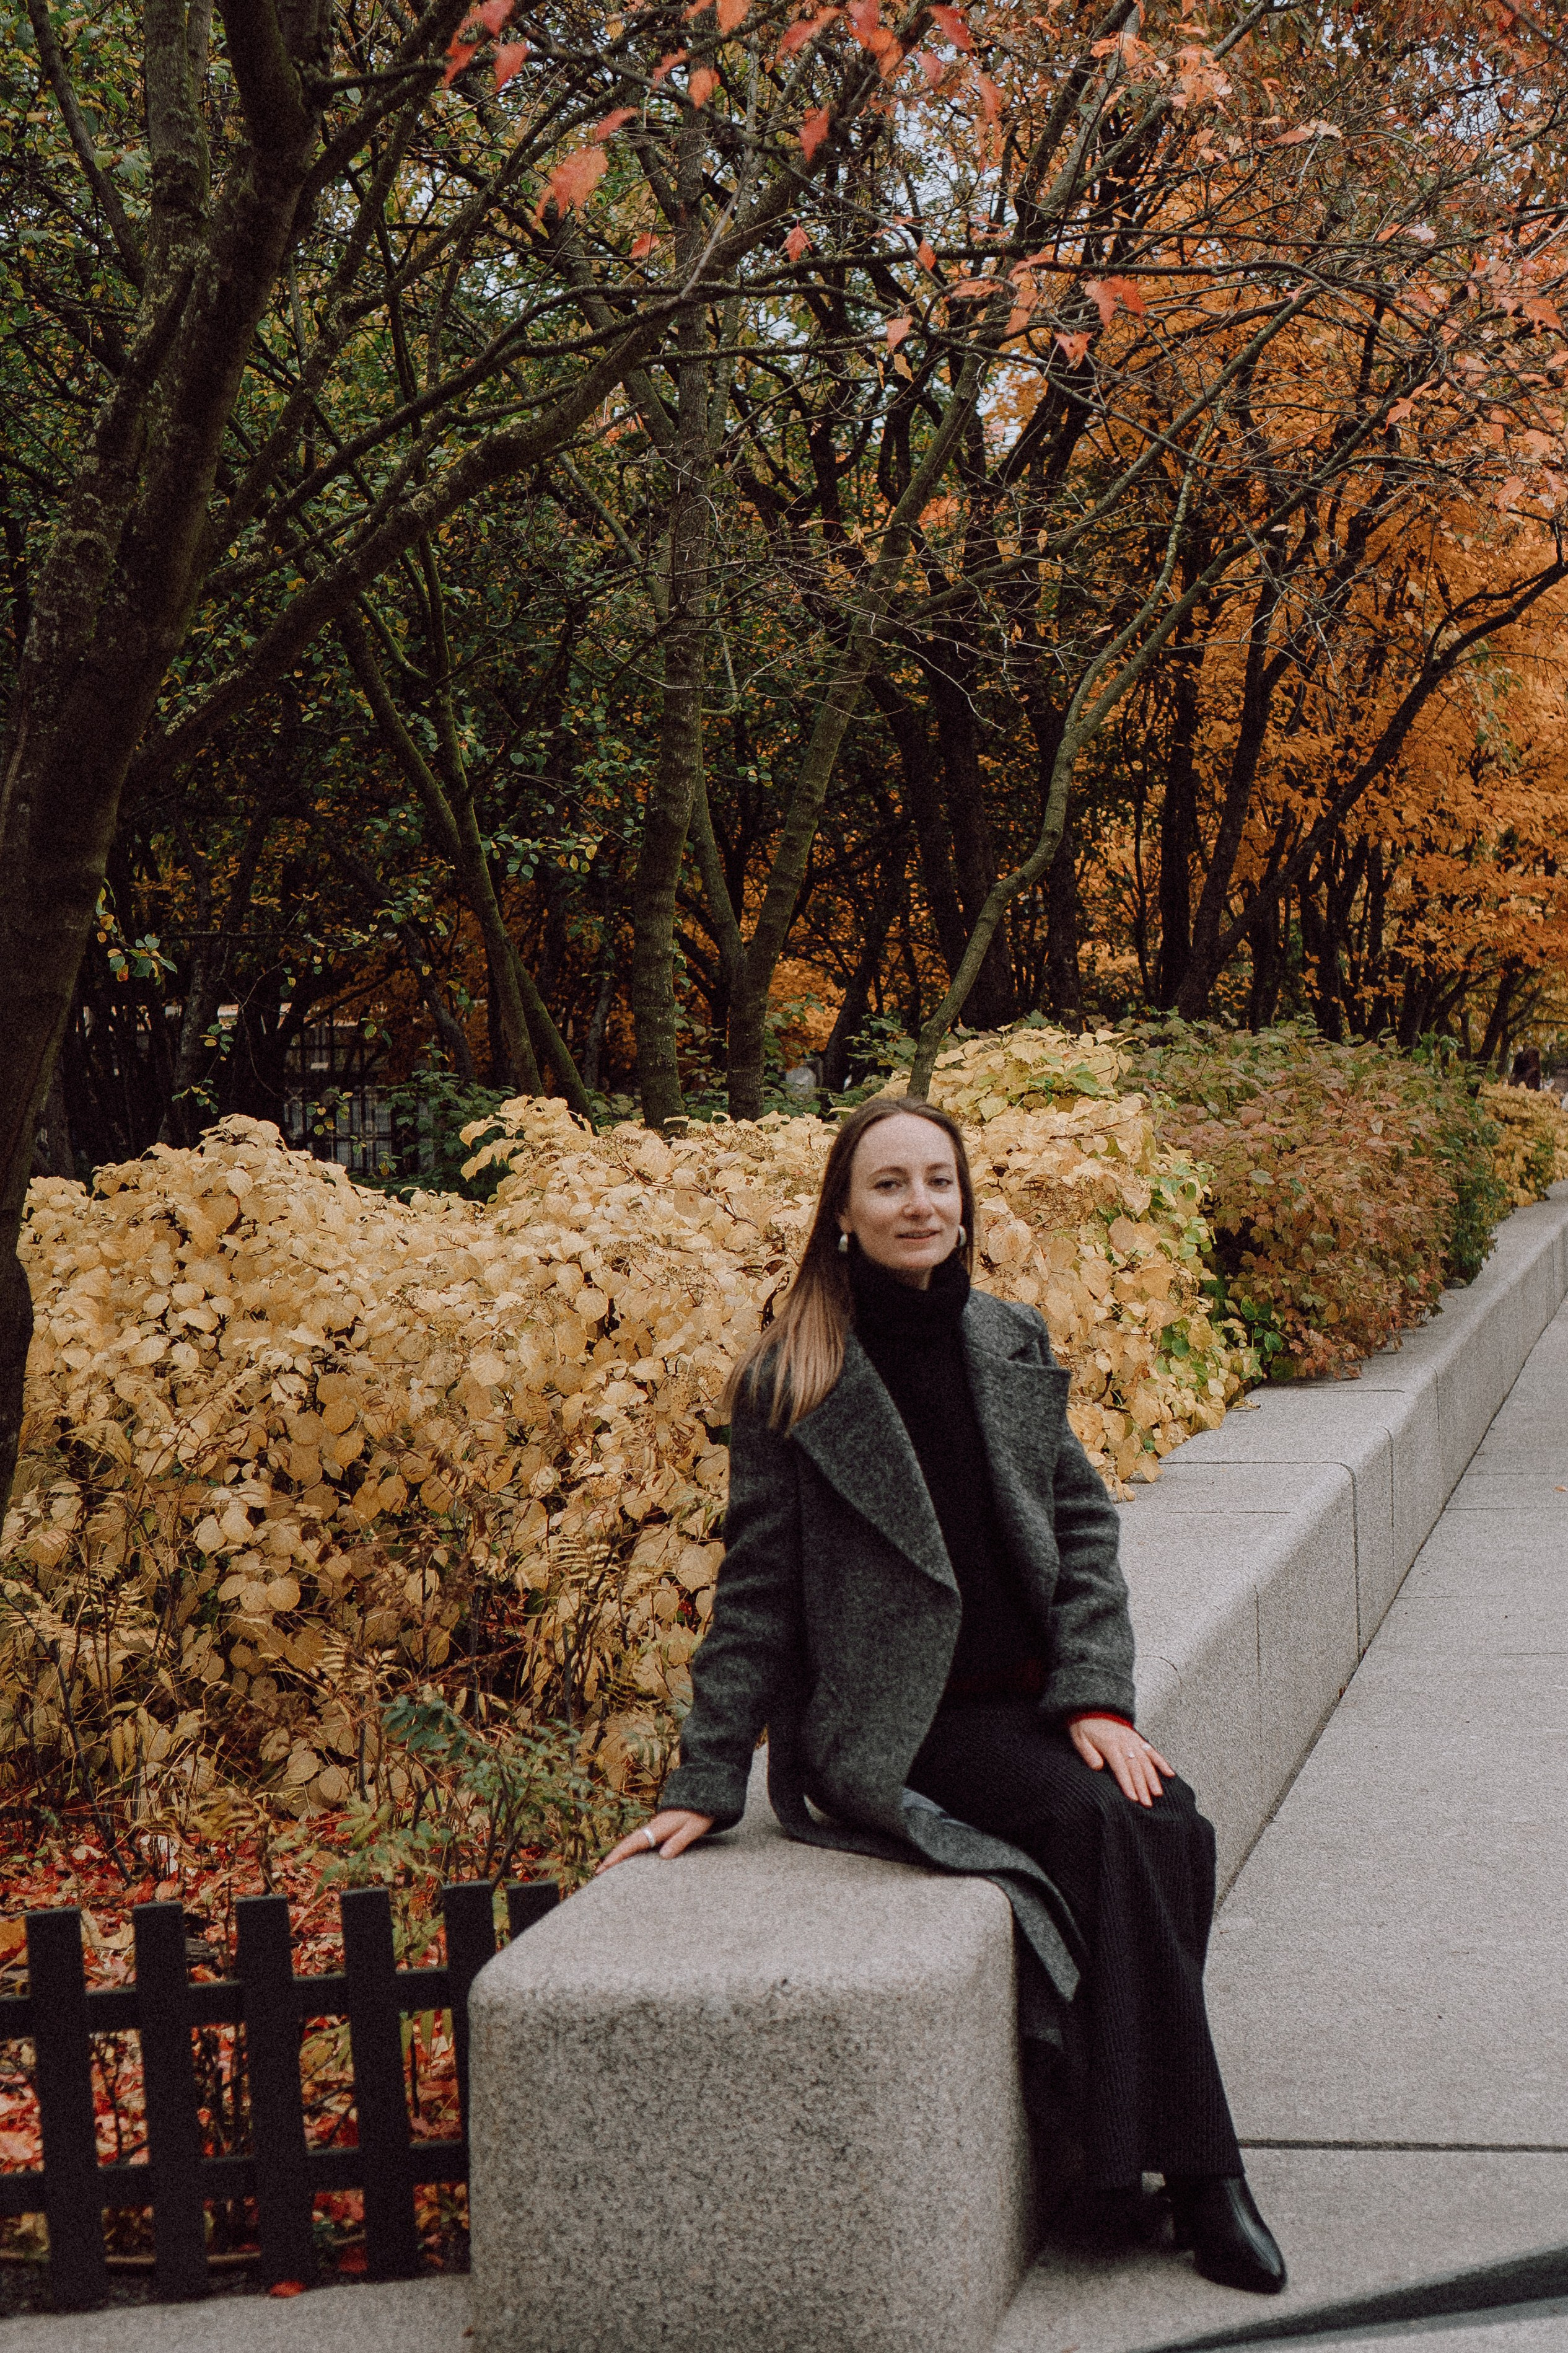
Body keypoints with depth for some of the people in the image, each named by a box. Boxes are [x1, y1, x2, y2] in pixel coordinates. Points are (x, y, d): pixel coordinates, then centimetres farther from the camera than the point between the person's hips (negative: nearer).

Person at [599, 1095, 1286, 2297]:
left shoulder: (1016, 1344, 10)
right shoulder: (791, 1383, -4)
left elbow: (1083, 1526, 9)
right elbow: (757, 1593, -2)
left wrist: (1097, 1695, -6)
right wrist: (705, 1785, -5)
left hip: (1031, 1700, 5)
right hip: (893, 1726, -5)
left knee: (1172, 1824, -23)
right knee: (1105, 1824, -27)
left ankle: (1124, 2132, -11)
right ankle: (1193, 2167, -17)